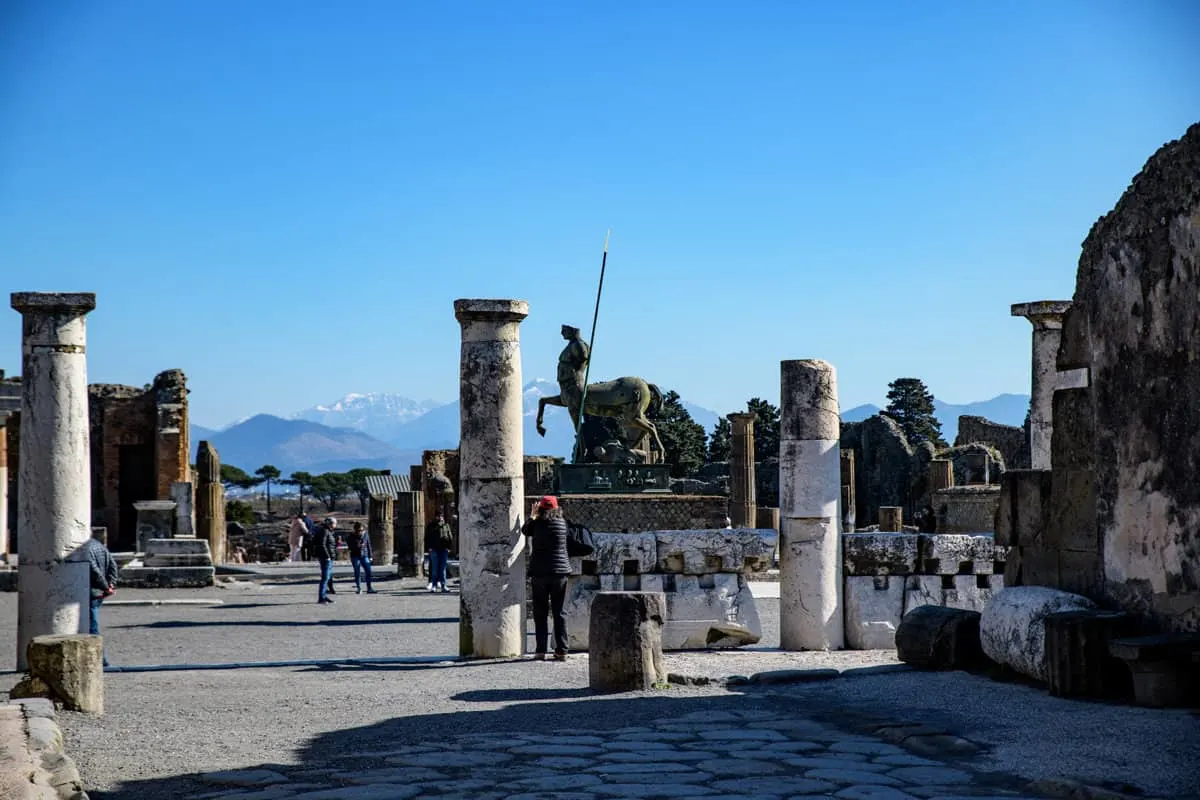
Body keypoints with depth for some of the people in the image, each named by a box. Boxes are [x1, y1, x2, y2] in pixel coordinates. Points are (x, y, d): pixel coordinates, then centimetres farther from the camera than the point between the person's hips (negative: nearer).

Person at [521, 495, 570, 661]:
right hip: (560, 572, 2)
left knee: (540, 613, 4)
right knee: (559, 612, 7)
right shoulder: (562, 523, 1)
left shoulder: (537, 524, -7)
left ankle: (540, 650, -1)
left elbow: (524, 530, 12)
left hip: (540, 572, -2)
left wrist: (532, 516, 23)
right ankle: (561, 651, 4)